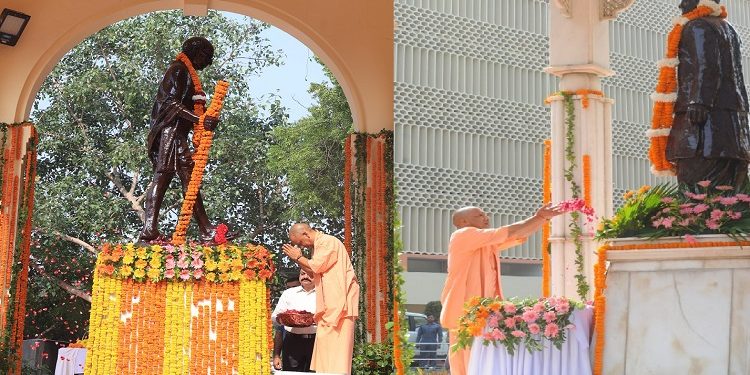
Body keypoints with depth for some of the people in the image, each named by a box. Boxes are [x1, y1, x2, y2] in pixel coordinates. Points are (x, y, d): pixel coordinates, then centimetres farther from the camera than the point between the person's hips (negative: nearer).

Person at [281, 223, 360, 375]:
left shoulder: (328, 242, -11)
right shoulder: (318, 245, 19)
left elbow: (317, 266, -18)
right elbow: (314, 272, 20)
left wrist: (298, 257, -3)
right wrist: (297, 258, 11)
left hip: (339, 303, -10)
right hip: (330, 305, 10)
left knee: (337, 347, -10)